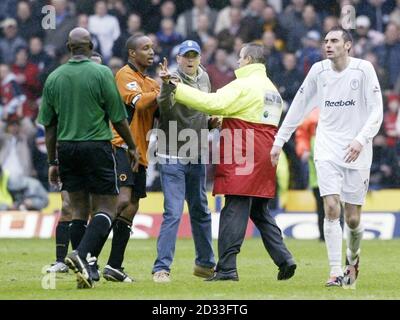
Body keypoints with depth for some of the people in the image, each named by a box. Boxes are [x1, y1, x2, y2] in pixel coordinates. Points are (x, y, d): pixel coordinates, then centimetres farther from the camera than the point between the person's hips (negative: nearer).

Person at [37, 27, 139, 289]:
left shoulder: (54, 78, 6)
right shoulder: (101, 73, -6)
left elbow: (49, 125, 9)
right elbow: (118, 118, -4)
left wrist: (53, 162, 17)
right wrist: (132, 147, 10)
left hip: (66, 148, 4)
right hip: (96, 147, -4)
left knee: (79, 209, 10)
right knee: (107, 208, -1)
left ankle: (85, 269, 6)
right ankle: (83, 255, -22)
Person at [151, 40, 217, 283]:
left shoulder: (203, 78, 8)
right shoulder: (174, 79, -14)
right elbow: (165, 108, -34)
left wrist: (213, 121, 4)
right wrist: (166, 87, -52)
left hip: (197, 157, 7)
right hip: (174, 157, -7)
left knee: (201, 211, 18)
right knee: (173, 213, -13)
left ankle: (205, 264, 31)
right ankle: (162, 268, -11)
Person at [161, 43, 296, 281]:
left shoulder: (244, 85, -9)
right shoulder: (272, 89, 20)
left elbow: (212, 103, -20)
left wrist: (176, 87, -17)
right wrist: (220, 119, 18)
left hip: (242, 158, -8)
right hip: (264, 158, 8)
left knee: (234, 211, -8)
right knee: (261, 212, 16)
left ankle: (227, 268, -10)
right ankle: (284, 259, 10)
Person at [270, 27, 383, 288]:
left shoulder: (363, 69, -5)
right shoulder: (319, 70, 4)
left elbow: (376, 111, -7)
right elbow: (299, 108, 13)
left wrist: (361, 140, -21)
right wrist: (279, 141, 11)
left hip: (357, 154, -1)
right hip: (327, 150, 1)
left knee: (353, 218, 2)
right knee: (332, 208, -14)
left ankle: (353, 256, 33)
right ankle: (336, 273, -13)